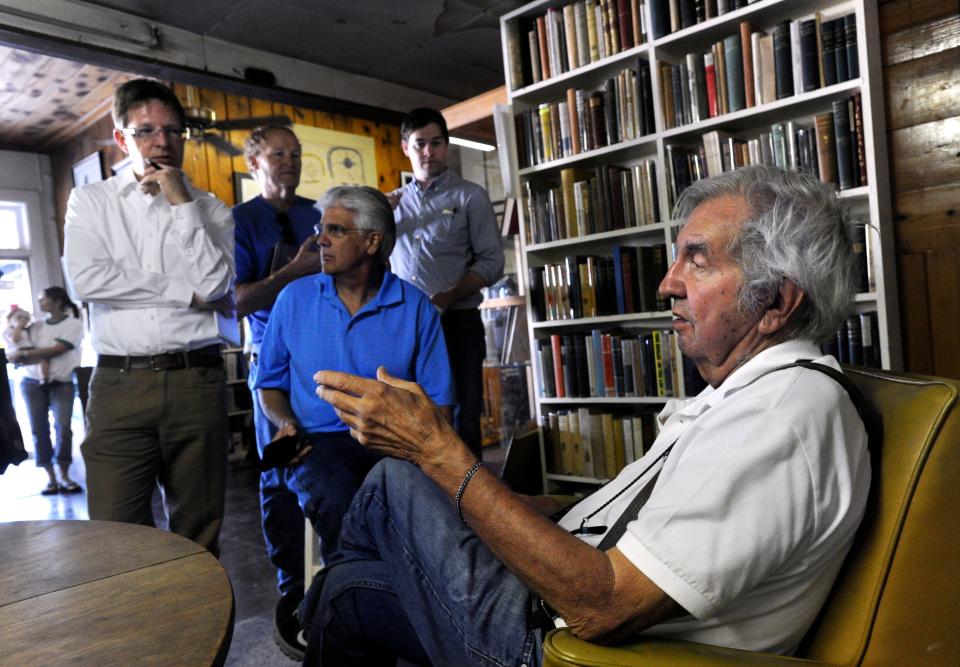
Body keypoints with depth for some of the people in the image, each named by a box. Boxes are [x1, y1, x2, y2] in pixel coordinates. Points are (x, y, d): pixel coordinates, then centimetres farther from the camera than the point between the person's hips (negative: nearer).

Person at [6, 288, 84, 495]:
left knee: (63, 428, -13)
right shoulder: (37, 327, 12)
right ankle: (50, 477, 5)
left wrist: (25, 354, -7)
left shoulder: (73, 323, 0)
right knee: (39, 429, 0)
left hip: (61, 383, -4)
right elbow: (16, 347, 5)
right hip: (32, 383, 4)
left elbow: (57, 349, -10)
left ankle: (65, 476, -4)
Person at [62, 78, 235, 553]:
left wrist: (182, 203, -3)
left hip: (197, 382, 1)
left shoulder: (211, 210, 11)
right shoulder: (90, 201, 11)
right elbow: (86, 281, -5)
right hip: (120, 384, 0)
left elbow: (214, 285, -6)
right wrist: (185, 291, -4)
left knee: (200, 536, 8)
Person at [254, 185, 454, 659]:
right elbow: (270, 384, 16)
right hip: (317, 442, 1)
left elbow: (437, 401, 3)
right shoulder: (295, 299, 7)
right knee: (336, 498, -33)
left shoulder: (415, 307, 3)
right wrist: (286, 422, -4)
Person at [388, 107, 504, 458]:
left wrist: (447, 297, -18)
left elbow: (491, 261, -4)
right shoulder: (393, 202, 15)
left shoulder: (470, 196, 4)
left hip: (456, 323, -3)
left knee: (461, 424, 3)